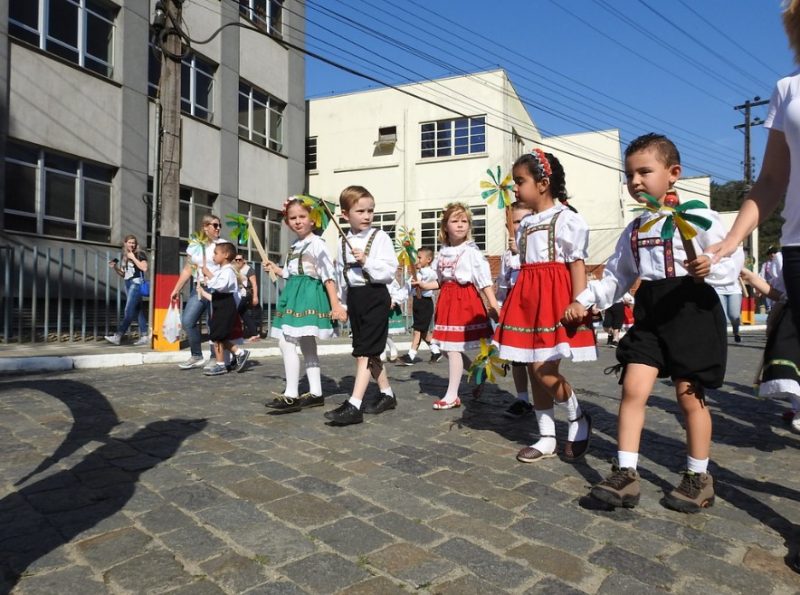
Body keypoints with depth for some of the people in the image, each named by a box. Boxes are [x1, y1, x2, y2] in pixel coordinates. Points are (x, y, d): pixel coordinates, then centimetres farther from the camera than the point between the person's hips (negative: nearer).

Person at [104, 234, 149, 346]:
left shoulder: (140, 254, -3)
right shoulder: (124, 256, 16)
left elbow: (144, 268, -16)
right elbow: (123, 274, 20)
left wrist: (133, 258, -13)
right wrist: (114, 267, 4)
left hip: (136, 283, -8)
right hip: (128, 284, 8)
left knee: (129, 311, -9)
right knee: (138, 311, 8)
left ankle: (118, 336, -11)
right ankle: (144, 337, 10)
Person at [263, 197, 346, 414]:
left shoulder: (317, 244, -8)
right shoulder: (294, 246, 18)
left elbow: (328, 276, -14)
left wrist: (335, 305, -19)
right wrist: (275, 269, 19)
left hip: (309, 295, -9)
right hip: (294, 296, 9)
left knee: (287, 343, -15)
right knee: (307, 345, 11)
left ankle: (291, 395, -12)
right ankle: (315, 393, 18)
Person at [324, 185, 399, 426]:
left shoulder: (380, 237, -7)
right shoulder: (344, 242, 9)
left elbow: (390, 270, -14)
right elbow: (341, 274, 14)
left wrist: (366, 261, -24)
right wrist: (345, 302, 12)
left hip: (375, 297, -7)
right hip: (354, 298, 7)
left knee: (364, 352, -9)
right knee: (370, 352, 15)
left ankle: (354, 405, -8)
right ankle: (387, 394, 30)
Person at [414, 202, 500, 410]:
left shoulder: (471, 251, -9)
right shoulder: (442, 252, 10)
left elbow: (485, 281, -11)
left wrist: (493, 305, -18)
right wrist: (424, 285, 3)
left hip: (465, 299, -7)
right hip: (447, 299, 7)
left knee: (453, 348, -5)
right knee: (449, 348, 10)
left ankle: (452, 395, 6)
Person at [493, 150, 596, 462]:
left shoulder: (566, 218, -5)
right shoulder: (525, 223, 16)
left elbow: (577, 263, -10)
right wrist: (513, 301, 15)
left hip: (554, 295, -8)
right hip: (528, 296, 8)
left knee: (543, 368, -12)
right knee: (534, 370, 9)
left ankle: (578, 418, 16)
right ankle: (547, 438, 20)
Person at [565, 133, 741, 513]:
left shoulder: (697, 218, -6)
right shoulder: (633, 231, 13)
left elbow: (729, 266, -8)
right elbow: (616, 277, 16)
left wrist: (709, 268, -29)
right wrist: (584, 300, 6)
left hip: (692, 312, -5)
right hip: (649, 315, 5)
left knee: (689, 394, 2)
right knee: (633, 388, -4)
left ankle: (698, 477, 21)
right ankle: (625, 474, 3)